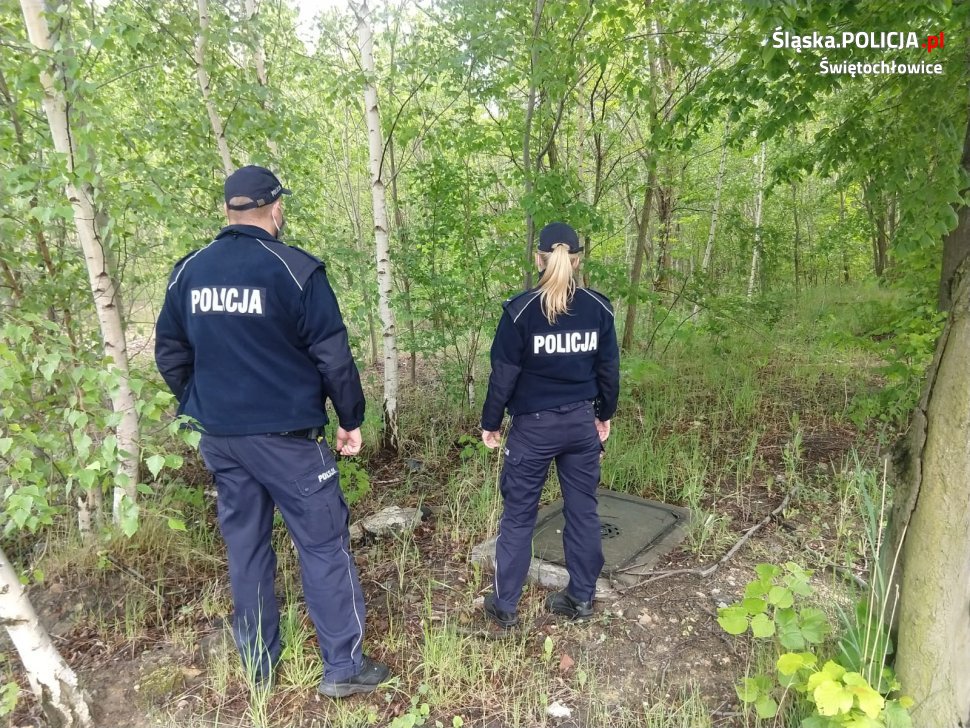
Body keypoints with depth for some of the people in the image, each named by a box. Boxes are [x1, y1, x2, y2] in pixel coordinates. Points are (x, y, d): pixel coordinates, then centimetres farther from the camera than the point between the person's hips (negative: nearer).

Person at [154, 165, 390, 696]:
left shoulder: (188, 271, 5)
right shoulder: (296, 269, -11)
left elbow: (169, 354, 11)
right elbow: (333, 357, -11)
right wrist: (351, 419, 0)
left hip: (220, 437, 6)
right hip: (286, 435, -5)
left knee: (245, 545, 17)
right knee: (323, 544, 5)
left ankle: (257, 663, 30)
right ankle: (343, 666, 13)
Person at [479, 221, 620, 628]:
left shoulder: (521, 310, -13)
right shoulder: (598, 308, -2)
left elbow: (504, 374, -9)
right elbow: (609, 369, 5)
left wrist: (490, 422, 2)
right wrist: (605, 415, 18)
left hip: (533, 426, -3)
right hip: (582, 423, 4)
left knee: (518, 515, 9)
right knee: (583, 510, 14)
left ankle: (504, 605, 20)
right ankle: (581, 597, 27)